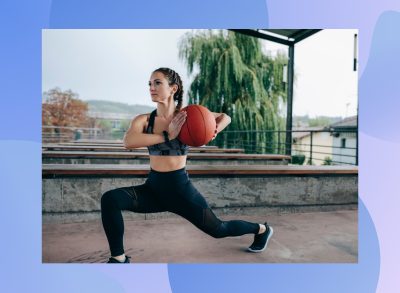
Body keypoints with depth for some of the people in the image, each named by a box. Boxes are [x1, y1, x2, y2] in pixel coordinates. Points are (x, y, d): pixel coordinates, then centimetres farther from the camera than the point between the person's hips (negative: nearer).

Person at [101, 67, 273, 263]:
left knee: (218, 229, 12)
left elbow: (225, 117, 5)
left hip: (180, 187, -2)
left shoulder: (187, 116, -8)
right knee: (110, 199, -19)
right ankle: (119, 259, 0)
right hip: (153, 187, 3)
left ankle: (261, 229, 42)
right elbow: (128, 141, -27)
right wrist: (168, 135, -29)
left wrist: (214, 131, -16)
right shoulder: (143, 120, -4)